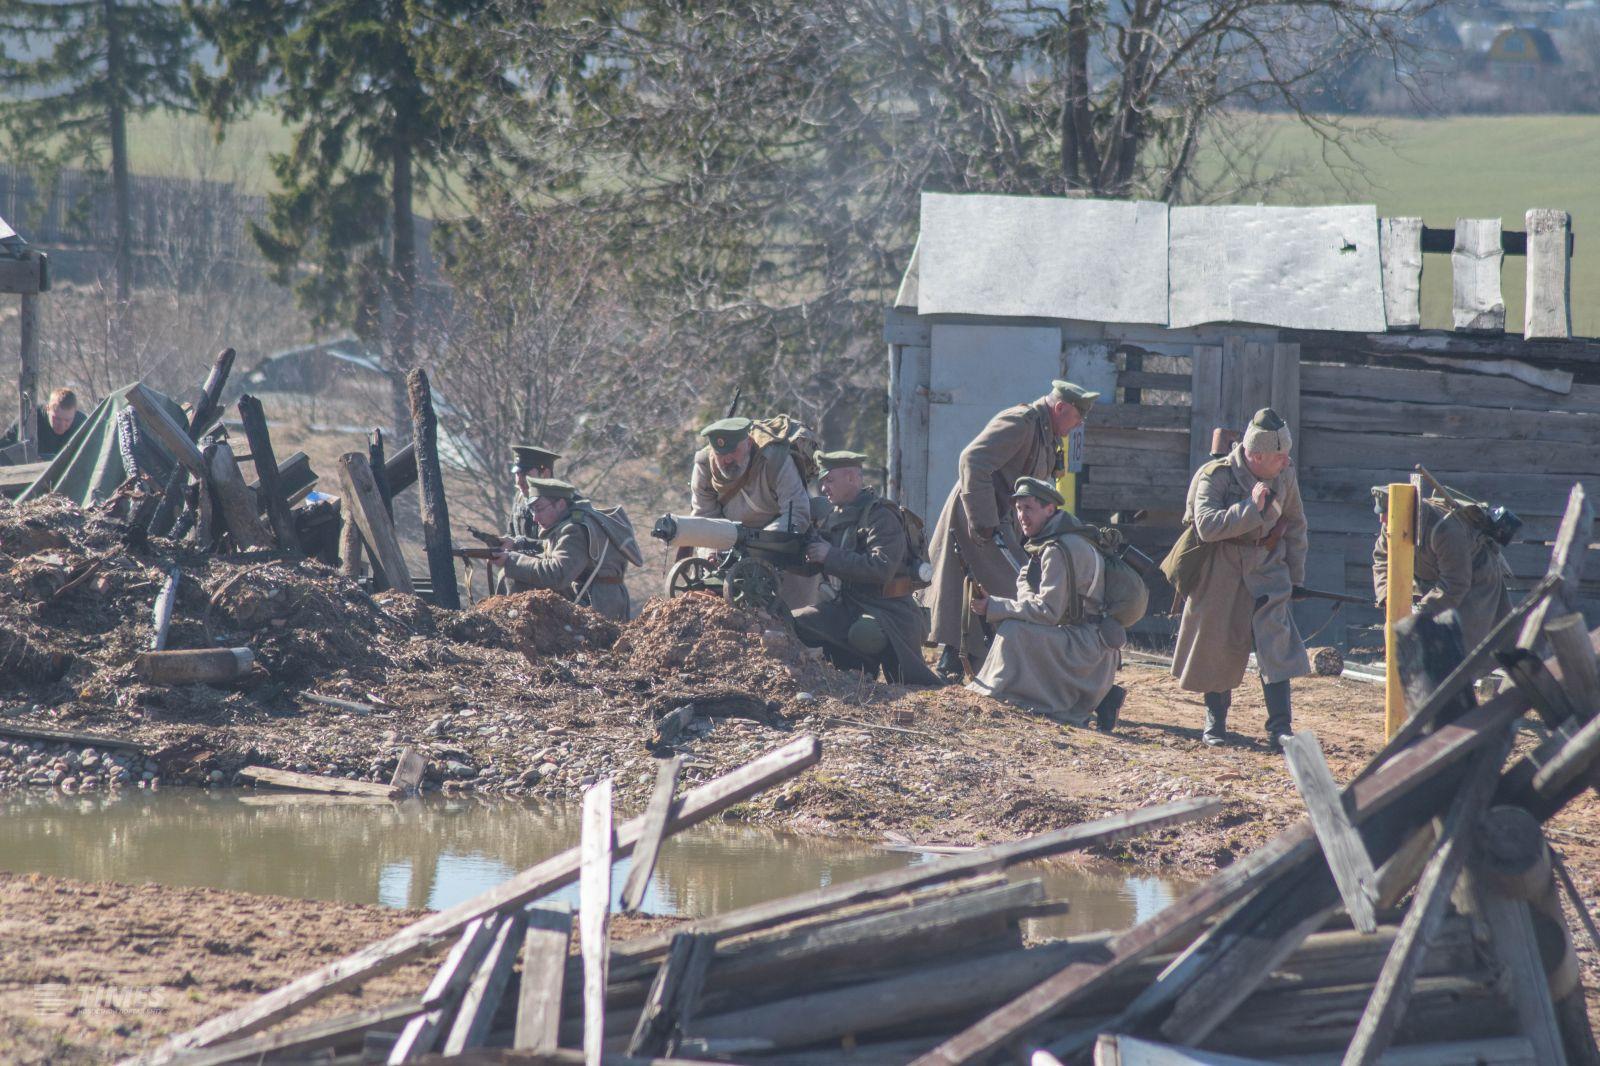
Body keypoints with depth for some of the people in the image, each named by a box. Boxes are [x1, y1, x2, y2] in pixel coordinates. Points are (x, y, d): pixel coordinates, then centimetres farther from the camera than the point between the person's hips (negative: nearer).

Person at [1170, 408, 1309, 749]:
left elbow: (1295, 525, 11)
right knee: (1217, 646, 6)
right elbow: (1207, 526, -30)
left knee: (1277, 643, -10)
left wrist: (1295, 576, 12)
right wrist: (1251, 507, -34)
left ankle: (1280, 727, -10)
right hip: (1220, 573, -2)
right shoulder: (1214, 477, -18)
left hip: (1267, 568, 2)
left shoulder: (1285, 475, -3)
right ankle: (1215, 720, 24)